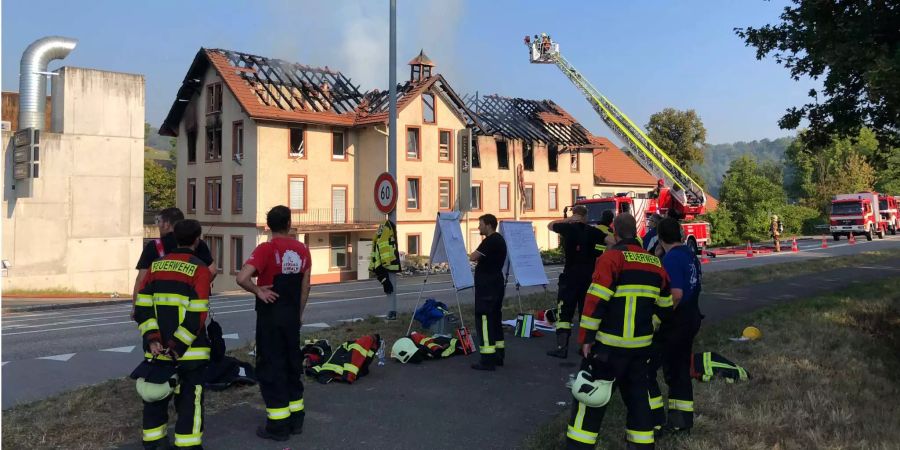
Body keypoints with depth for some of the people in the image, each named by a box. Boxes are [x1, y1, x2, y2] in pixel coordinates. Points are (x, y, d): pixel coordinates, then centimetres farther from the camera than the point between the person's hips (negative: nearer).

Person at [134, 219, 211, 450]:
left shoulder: (156, 266, 7)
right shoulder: (199, 269, -10)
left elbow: (142, 305, 3)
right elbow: (197, 315, -17)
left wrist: (152, 337, -1)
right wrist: (179, 345, -13)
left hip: (158, 348, 6)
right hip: (189, 350, -5)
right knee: (189, 399, 3)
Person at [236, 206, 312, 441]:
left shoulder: (266, 249, -15)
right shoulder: (302, 250, 2)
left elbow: (242, 278, -28)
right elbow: (305, 286, 9)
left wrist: (258, 291, -10)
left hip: (270, 315, -5)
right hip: (292, 315, 6)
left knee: (271, 366, 3)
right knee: (292, 362, 16)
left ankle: (278, 425, 8)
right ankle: (295, 418, 25)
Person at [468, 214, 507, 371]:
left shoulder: (490, 241, -17)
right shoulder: (499, 240, 15)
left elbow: (472, 257, -20)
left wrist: (476, 255, -1)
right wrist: (480, 258, 7)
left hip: (487, 286, -10)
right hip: (497, 283, 10)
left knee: (484, 319, -8)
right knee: (495, 318, 16)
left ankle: (487, 359, -9)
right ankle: (498, 355, 22)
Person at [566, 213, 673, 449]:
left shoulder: (612, 257, -10)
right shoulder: (655, 262, 9)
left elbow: (596, 301, -17)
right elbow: (665, 308, 15)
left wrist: (586, 337, -13)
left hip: (609, 344, -6)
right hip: (641, 345, 6)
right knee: (637, 395, 16)